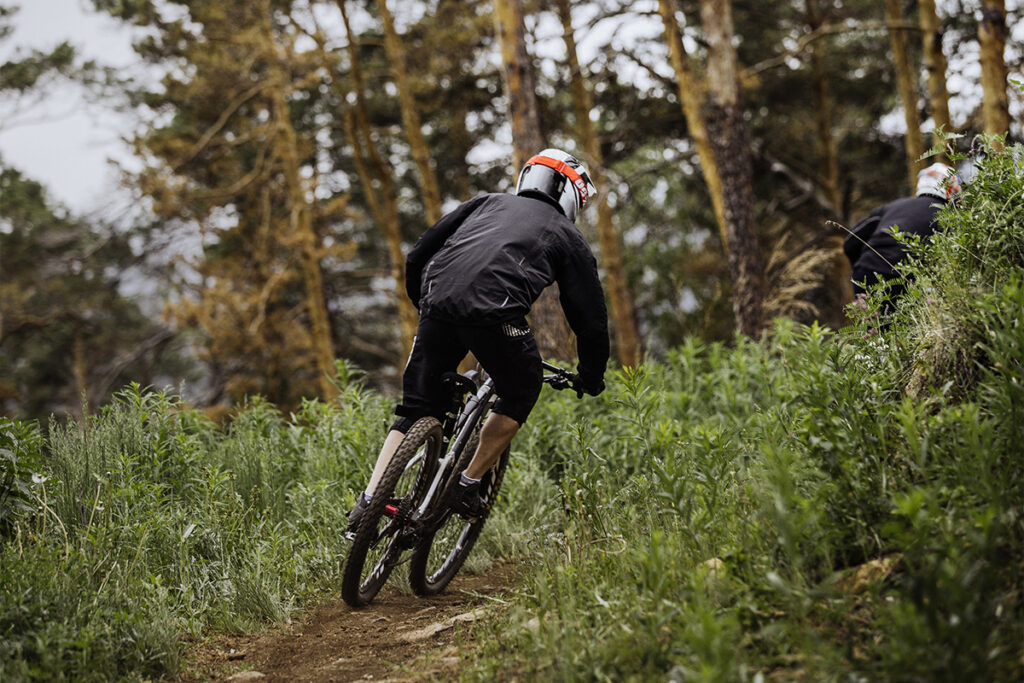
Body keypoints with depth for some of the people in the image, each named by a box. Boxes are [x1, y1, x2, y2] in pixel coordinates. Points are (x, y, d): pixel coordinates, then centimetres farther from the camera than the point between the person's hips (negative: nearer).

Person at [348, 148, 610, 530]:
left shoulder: (487, 203, 32)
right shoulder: (568, 236, 24)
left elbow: (416, 258, 26)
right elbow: (590, 318, 24)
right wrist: (591, 379, 39)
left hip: (438, 305, 4)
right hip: (495, 315, -4)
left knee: (416, 409, 18)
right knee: (521, 392, 23)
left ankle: (369, 501, 7)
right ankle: (467, 487, 17)